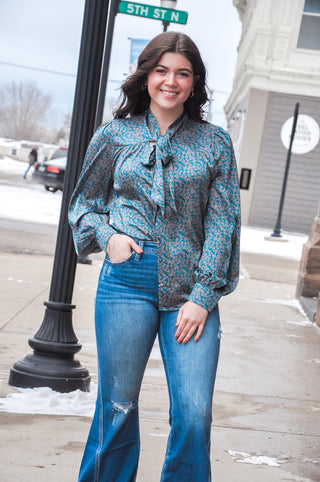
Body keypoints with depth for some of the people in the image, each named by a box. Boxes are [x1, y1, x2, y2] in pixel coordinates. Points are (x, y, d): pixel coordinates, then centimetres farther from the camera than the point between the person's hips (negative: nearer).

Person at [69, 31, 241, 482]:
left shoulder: (215, 143, 8)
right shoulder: (115, 135, 9)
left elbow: (222, 222, 4)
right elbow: (83, 203, 18)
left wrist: (203, 296, -4)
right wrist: (107, 235, -3)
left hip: (193, 291, 0)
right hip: (127, 282, 0)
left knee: (195, 415, -4)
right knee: (118, 407, 5)